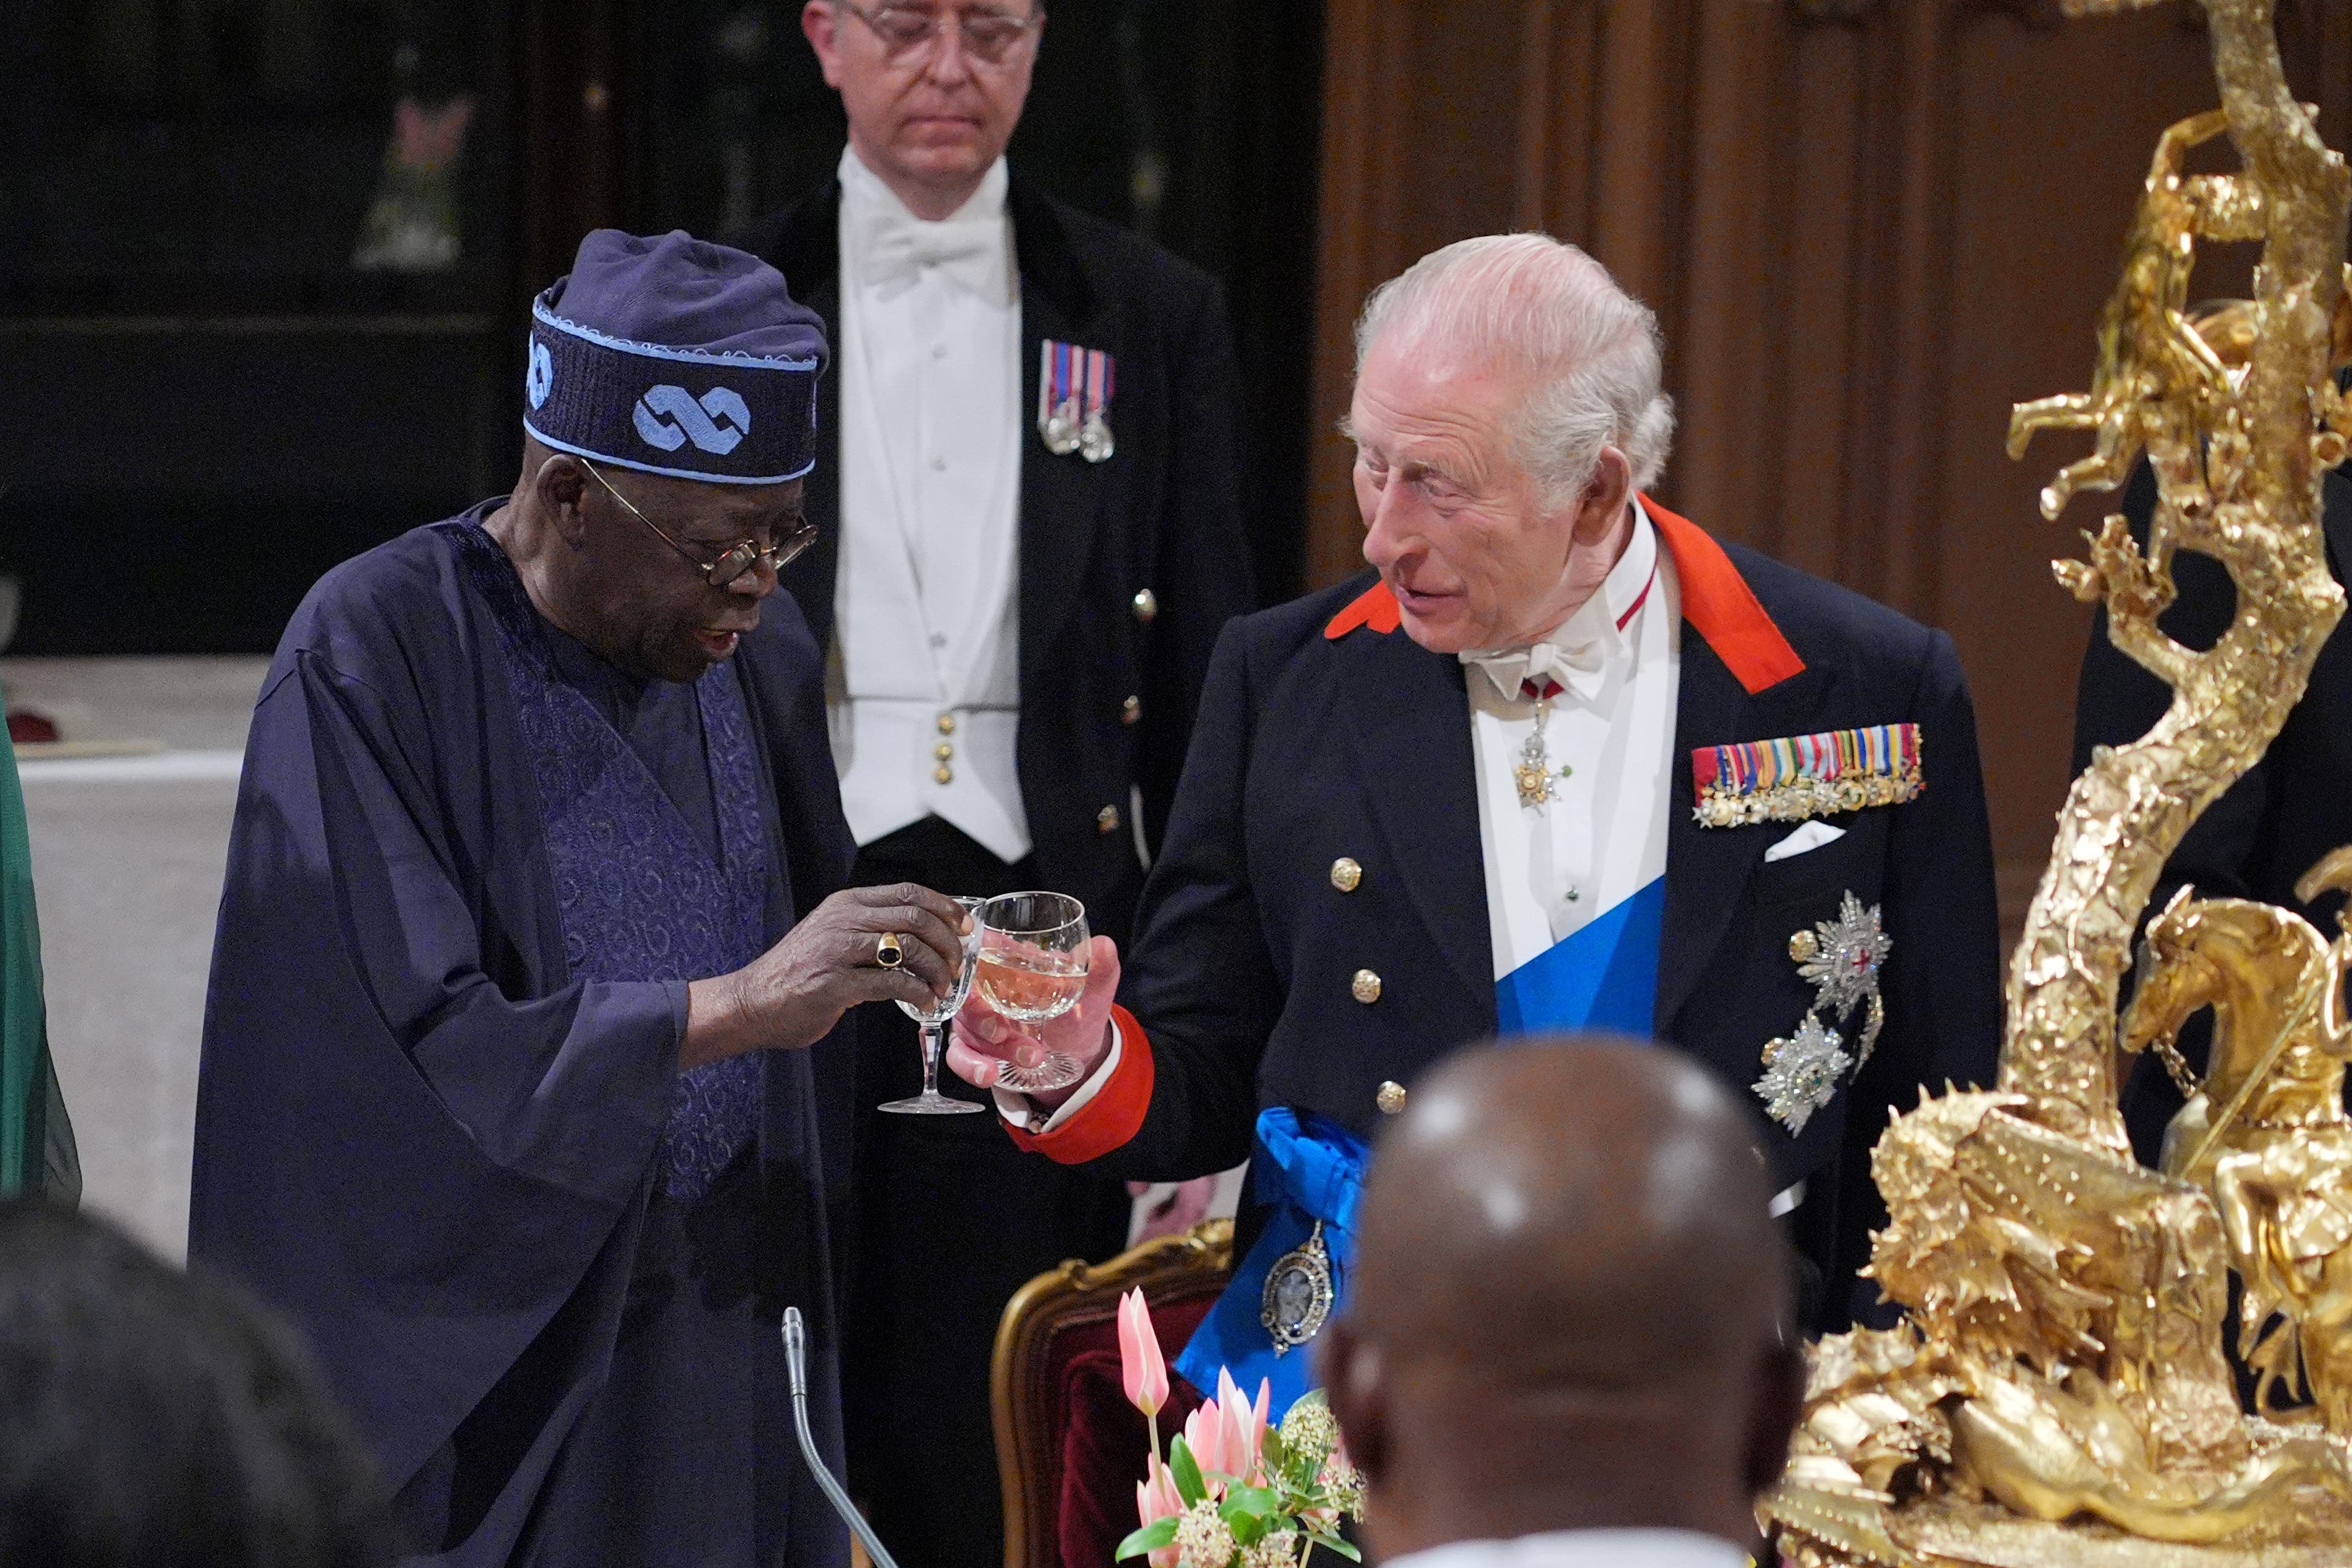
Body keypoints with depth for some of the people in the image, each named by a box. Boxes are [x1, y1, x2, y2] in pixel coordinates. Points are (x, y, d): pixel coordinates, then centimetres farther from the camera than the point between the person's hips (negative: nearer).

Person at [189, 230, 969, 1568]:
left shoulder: (757, 647, 4)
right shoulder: (375, 656, -16)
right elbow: (405, 1040, -24)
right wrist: (734, 1006, -29)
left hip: (731, 1345, 6)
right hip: (482, 1356, -6)